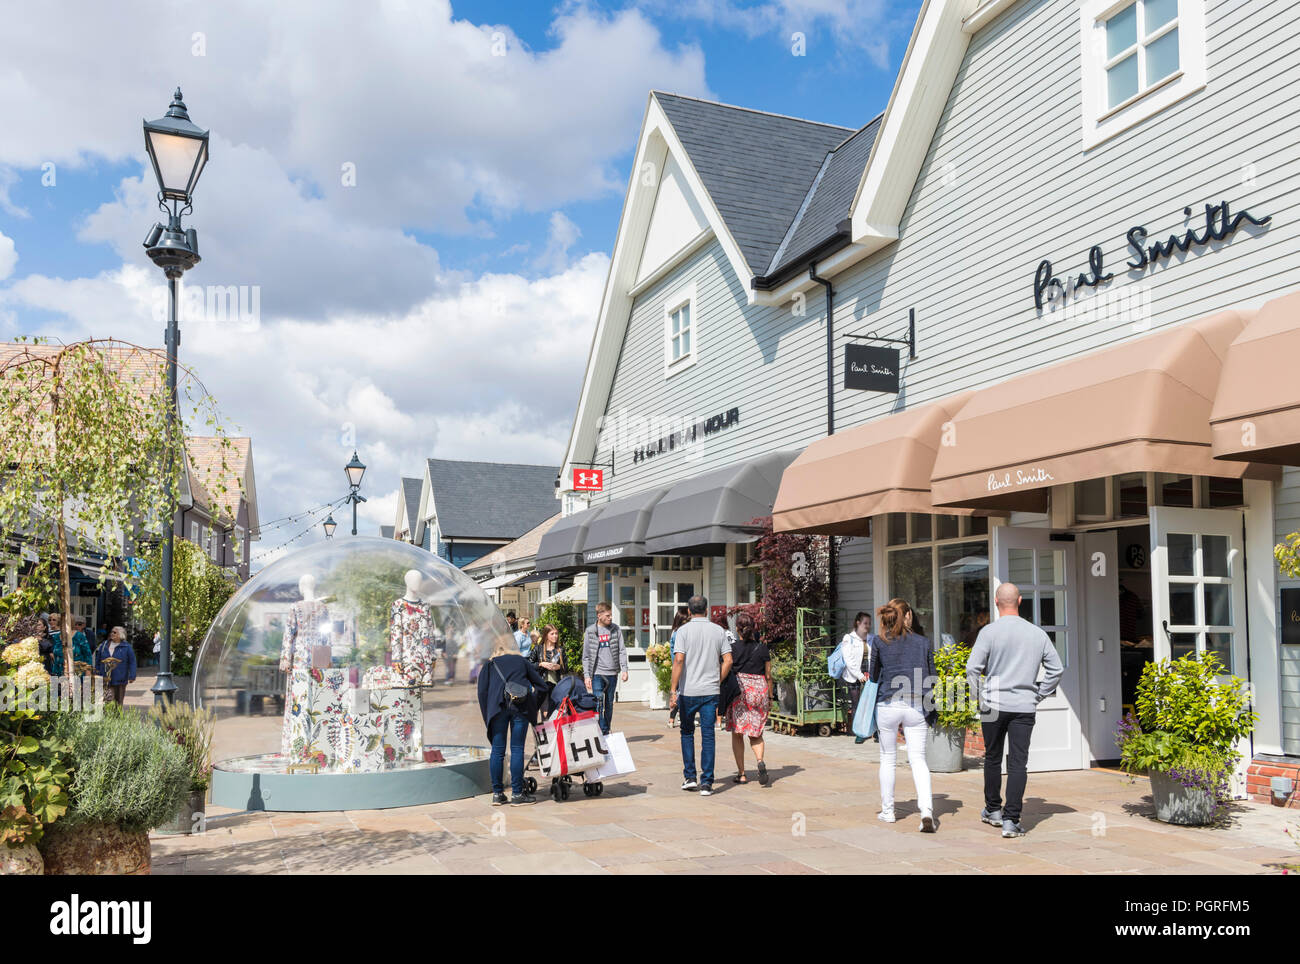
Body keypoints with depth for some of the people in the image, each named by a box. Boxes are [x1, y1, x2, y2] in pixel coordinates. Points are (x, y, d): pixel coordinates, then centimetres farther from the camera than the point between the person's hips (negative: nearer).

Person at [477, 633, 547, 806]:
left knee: (497, 750, 5)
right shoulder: (521, 661, 23)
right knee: (517, 749, 0)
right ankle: (517, 793, 1)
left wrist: (487, 716, 13)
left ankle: (497, 793, 8)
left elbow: (482, 691, 10)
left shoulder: (489, 665, 22)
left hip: (498, 706, 0)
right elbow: (540, 682, 19)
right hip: (521, 705, 0)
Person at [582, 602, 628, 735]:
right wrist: (586, 675, -4)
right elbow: (586, 656, 2)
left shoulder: (616, 629, 5)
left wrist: (624, 669, -4)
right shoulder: (590, 631, 0)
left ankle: (607, 732, 19)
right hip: (597, 674, -2)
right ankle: (602, 732, -9)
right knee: (598, 704, -10)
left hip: (612, 673, 2)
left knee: (609, 704, 9)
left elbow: (621, 651, 6)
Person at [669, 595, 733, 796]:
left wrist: (673, 689, -11)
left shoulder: (684, 631, -4)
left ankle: (689, 777, 14)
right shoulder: (719, 631, 4)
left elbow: (679, 660, -13)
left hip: (688, 691, -1)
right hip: (711, 691, 1)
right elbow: (728, 661, 1)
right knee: (708, 736, 3)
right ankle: (706, 782, 1)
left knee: (687, 732, 15)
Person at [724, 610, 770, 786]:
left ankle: (741, 773, 9)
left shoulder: (733, 648, -3)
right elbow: (768, 675, 5)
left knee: (737, 734, 9)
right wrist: (770, 697, 15)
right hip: (759, 689, 2)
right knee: (756, 734, 11)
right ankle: (760, 761, -15)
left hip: (738, 689, -2)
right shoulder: (762, 648, 3)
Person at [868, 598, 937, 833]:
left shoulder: (880, 644, -1)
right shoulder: (923, 643, 2)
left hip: (887, 706, 0)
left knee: (888, 758, 14)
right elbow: (931, 678, 7)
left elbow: (873, 676, 6)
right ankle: (926, 811, -14)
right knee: (918, 759, 3)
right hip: (916, 707, 0)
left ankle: (887, 811, 22)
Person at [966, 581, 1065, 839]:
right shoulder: (1038, 634, 4)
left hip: (994, 704, -1)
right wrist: (1039, 695, 15)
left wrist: (979, 695, 3)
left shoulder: (990, 631, -6)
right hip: (1025, 706, 1)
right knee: (1018, 763, 1)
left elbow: (972, 668, -11)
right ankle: (1011, 820, -4)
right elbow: (1056, 669, 9)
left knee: (993, 758, 15)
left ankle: (993, 810, 28)